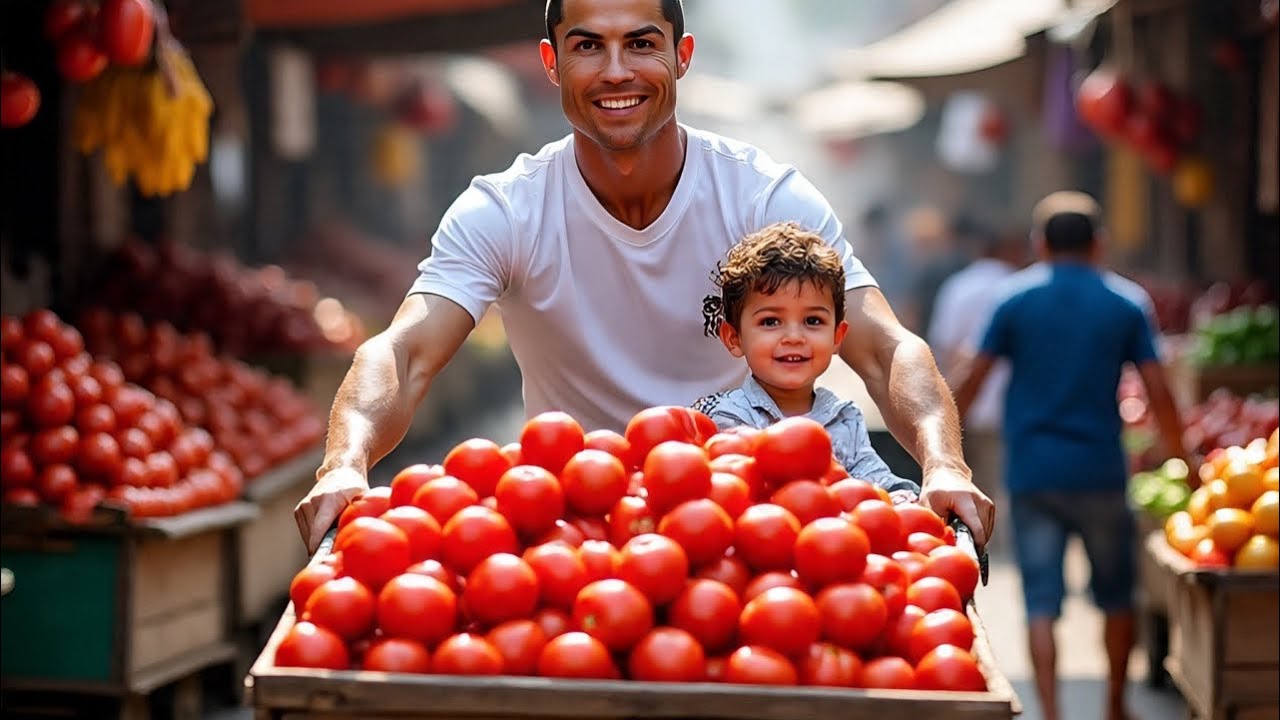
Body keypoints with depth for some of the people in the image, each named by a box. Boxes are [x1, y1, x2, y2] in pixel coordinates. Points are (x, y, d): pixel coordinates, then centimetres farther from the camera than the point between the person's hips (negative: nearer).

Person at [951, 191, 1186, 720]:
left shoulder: (1016, 297, 1)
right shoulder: (1127, 302, 2)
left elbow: (974, 379, 0)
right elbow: (1157, 391, -2)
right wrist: (1180, 458, 9)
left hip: (1032, 472, 0)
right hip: (1100, 471, 0)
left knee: (1041, 601, 1)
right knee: (1115, 593, 17)